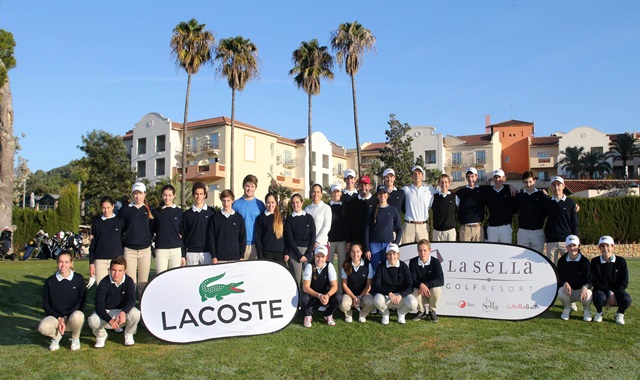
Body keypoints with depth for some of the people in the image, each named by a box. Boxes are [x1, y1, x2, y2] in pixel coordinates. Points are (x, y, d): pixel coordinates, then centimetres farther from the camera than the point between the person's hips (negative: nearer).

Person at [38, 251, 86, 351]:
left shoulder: (79, 279, -3)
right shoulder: (50, 281, 0)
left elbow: (81, 302, -3)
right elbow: (45, 305, 4)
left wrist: (65, 318, -13)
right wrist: (59, 318, -10)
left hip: (72, 315, -1)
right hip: (55, 317, 1)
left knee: (78, 316, -37)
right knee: (43, 327, -32)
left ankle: (75, 339, -2)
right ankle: (56, 336, 7)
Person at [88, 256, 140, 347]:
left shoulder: (129, 281, -13)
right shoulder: (104, 283, -18)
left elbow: (131, 300, -23)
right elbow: (99, 306, -24)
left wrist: (123, 312, -45)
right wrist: (110, 320, -40)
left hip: (124, 311, 0)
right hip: (106, 312, 0)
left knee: (135, 314, -33)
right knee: (93, 320, -32)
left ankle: (128, 335, 1)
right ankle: (101, 336, 6)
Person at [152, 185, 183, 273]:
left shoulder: (179, 212, 6)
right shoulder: (156, 212, 7)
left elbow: (183, 233, 7)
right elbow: (152, 231, 12)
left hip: (176, 250, 0)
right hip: (161, 250, 0)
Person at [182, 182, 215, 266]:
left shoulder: (211, 212, 5)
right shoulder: (187, 214, 8)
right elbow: (183, 236, 8)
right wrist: (183, 255, 3)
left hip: (207, 253, -1)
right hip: (191, 252, 1)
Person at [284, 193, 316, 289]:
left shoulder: (309, 218, 8)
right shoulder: (289, 220, 5)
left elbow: (313, 236, 4)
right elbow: (289, 239, 0)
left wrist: (307, 254, -5)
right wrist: (299, 255, -8)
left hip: (308, 250, 1)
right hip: (294, 251, -1)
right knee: (296, 277, -6)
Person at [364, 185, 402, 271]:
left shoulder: (393, 210, 6)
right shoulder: (372, 210, 5)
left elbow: (399, 229, 9)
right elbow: (366, 230, 3)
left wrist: (396, 244, -5)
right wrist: (367, 249, -4)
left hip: (389, 244, 0)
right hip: (374, 245, 0)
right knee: (375, 269, -1)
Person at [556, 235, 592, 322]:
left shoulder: (584, 261, -7)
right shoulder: (562, 261, -3)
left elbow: (589, 280, -11)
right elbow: (560, 279, -5)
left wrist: (585, 287, -35)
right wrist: (565, 284, -30)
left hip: (581, 289, 0)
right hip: (567, 289, 1)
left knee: (588, 294, -34)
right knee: (561, 292, -33)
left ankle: (586, 310, 4)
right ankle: (567, 308, 2)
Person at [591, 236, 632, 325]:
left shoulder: (620, 261, -2)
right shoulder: (595, 262, -4)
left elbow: (624, 282, -3)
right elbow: (595, 282, -7)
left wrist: (613, 294, -16)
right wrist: (609, 293, -18)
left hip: (617, 291, 1)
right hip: (601, 290, -1)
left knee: (626, 299, -32)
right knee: (599, 298, -36)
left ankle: (620, 314, 5)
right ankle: (599, 312, 3)